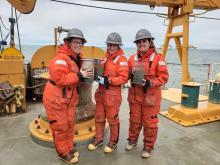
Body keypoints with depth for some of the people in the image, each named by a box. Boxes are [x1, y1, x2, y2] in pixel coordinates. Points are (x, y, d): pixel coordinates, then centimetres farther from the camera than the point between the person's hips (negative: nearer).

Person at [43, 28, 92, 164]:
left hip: (69, 98, 9)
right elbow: (59, 79, -30)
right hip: (56, 98, -8)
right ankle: (63, 152, 24)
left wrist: (83, 76, 6)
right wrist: (79, 75, -26)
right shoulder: (61, 58, -21)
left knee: (70, 124, 17)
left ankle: (69, 147, 36)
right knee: (60, 127, 5)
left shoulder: (76, 58, 8)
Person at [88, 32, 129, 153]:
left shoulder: (122, 59, -10)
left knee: (112, 119, 7)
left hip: (113, 94, -7)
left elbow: (123, 78, -19)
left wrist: (107, 80, -23)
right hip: (101, 92, 7)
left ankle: (113, 142, 27)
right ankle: (99, 139, 34)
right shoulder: (105, 57, 13)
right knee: (99, 117, 16)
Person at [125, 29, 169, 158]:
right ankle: (132, 140, 40)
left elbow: (164, 77, -10)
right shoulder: (132, 58, 7)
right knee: (134, 120, 18)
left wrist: (150, 83, -22)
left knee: (149, 122, 8)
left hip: (150, 96, -4)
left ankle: (148, 147, 28)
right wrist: (132, 75, -6)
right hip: (135, 95, 4)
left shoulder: (158, 58, -8)